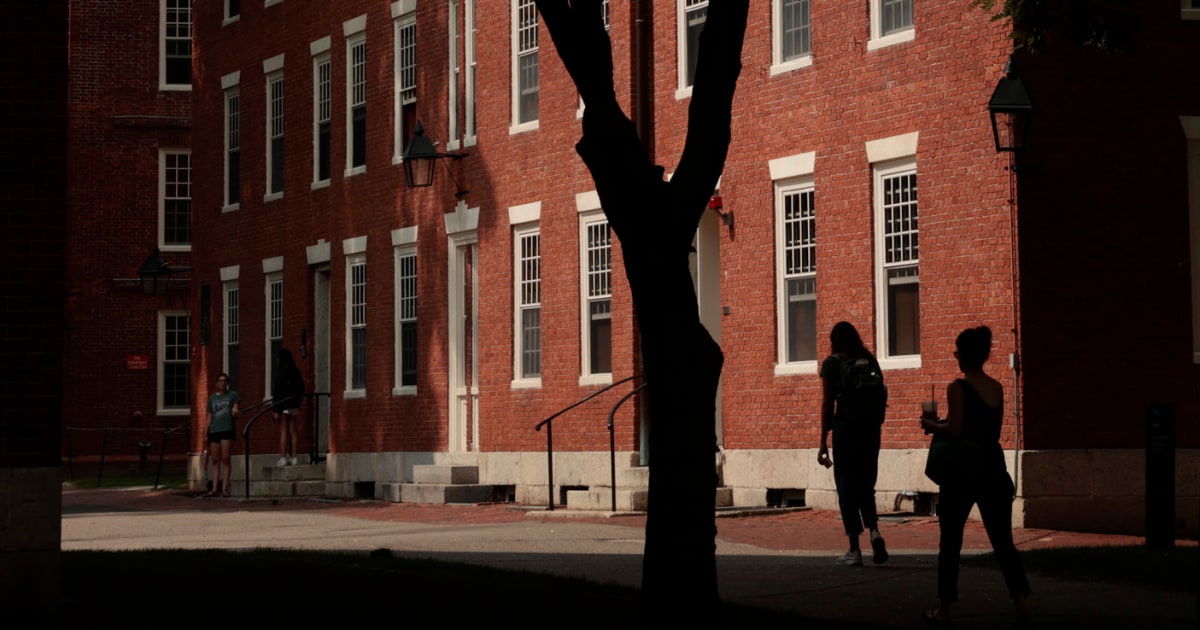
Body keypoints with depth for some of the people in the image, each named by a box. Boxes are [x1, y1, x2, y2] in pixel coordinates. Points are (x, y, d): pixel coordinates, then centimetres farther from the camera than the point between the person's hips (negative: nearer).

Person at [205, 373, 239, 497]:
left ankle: (224, 488, -8)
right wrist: (206, 431, 10)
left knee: (225, 460, -7)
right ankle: (215, 489, 4)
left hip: (227, 429, -4)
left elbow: (236, 407, -4)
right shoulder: (212, 397, 17)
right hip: (214, 430, 4)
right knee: (215, 461, 3)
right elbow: (210, 415, 18)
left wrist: (235, 410, -29)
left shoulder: (233, 395, 8)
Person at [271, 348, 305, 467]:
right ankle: (293, 457, 9)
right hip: (294, 405, 7)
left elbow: (278, 392, -15)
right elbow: (301, 387, 14)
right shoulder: (295, 372, 8)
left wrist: (275, 410, -14)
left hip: (283, 405, -7)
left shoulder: (281, 373, -12)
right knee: (292, 431, 9)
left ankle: (283, 458, -6)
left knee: (283, 431, -5)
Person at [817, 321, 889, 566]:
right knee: (866, 485, 15)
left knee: (847, 487, 4)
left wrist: (824, 442, -2)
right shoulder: (870, 361, 10)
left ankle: (854, 550, 3)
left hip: (846, 427, -4)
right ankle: (874, 531, -10)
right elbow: (880, 398, 9)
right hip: (871, 428, 4)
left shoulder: (832, 363, -2)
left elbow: (828, 404, -5)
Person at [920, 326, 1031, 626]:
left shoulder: (958, 388, -11)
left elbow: (955, 430, -18)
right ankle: (1021, 603, -6)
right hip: (993, 469, 5)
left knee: (950, 543, 6)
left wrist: (931, 424, 1)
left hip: (963, 471, -5)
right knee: (1003, 540, 6)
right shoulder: (997, 388, 9)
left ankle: (944, 610, 10)